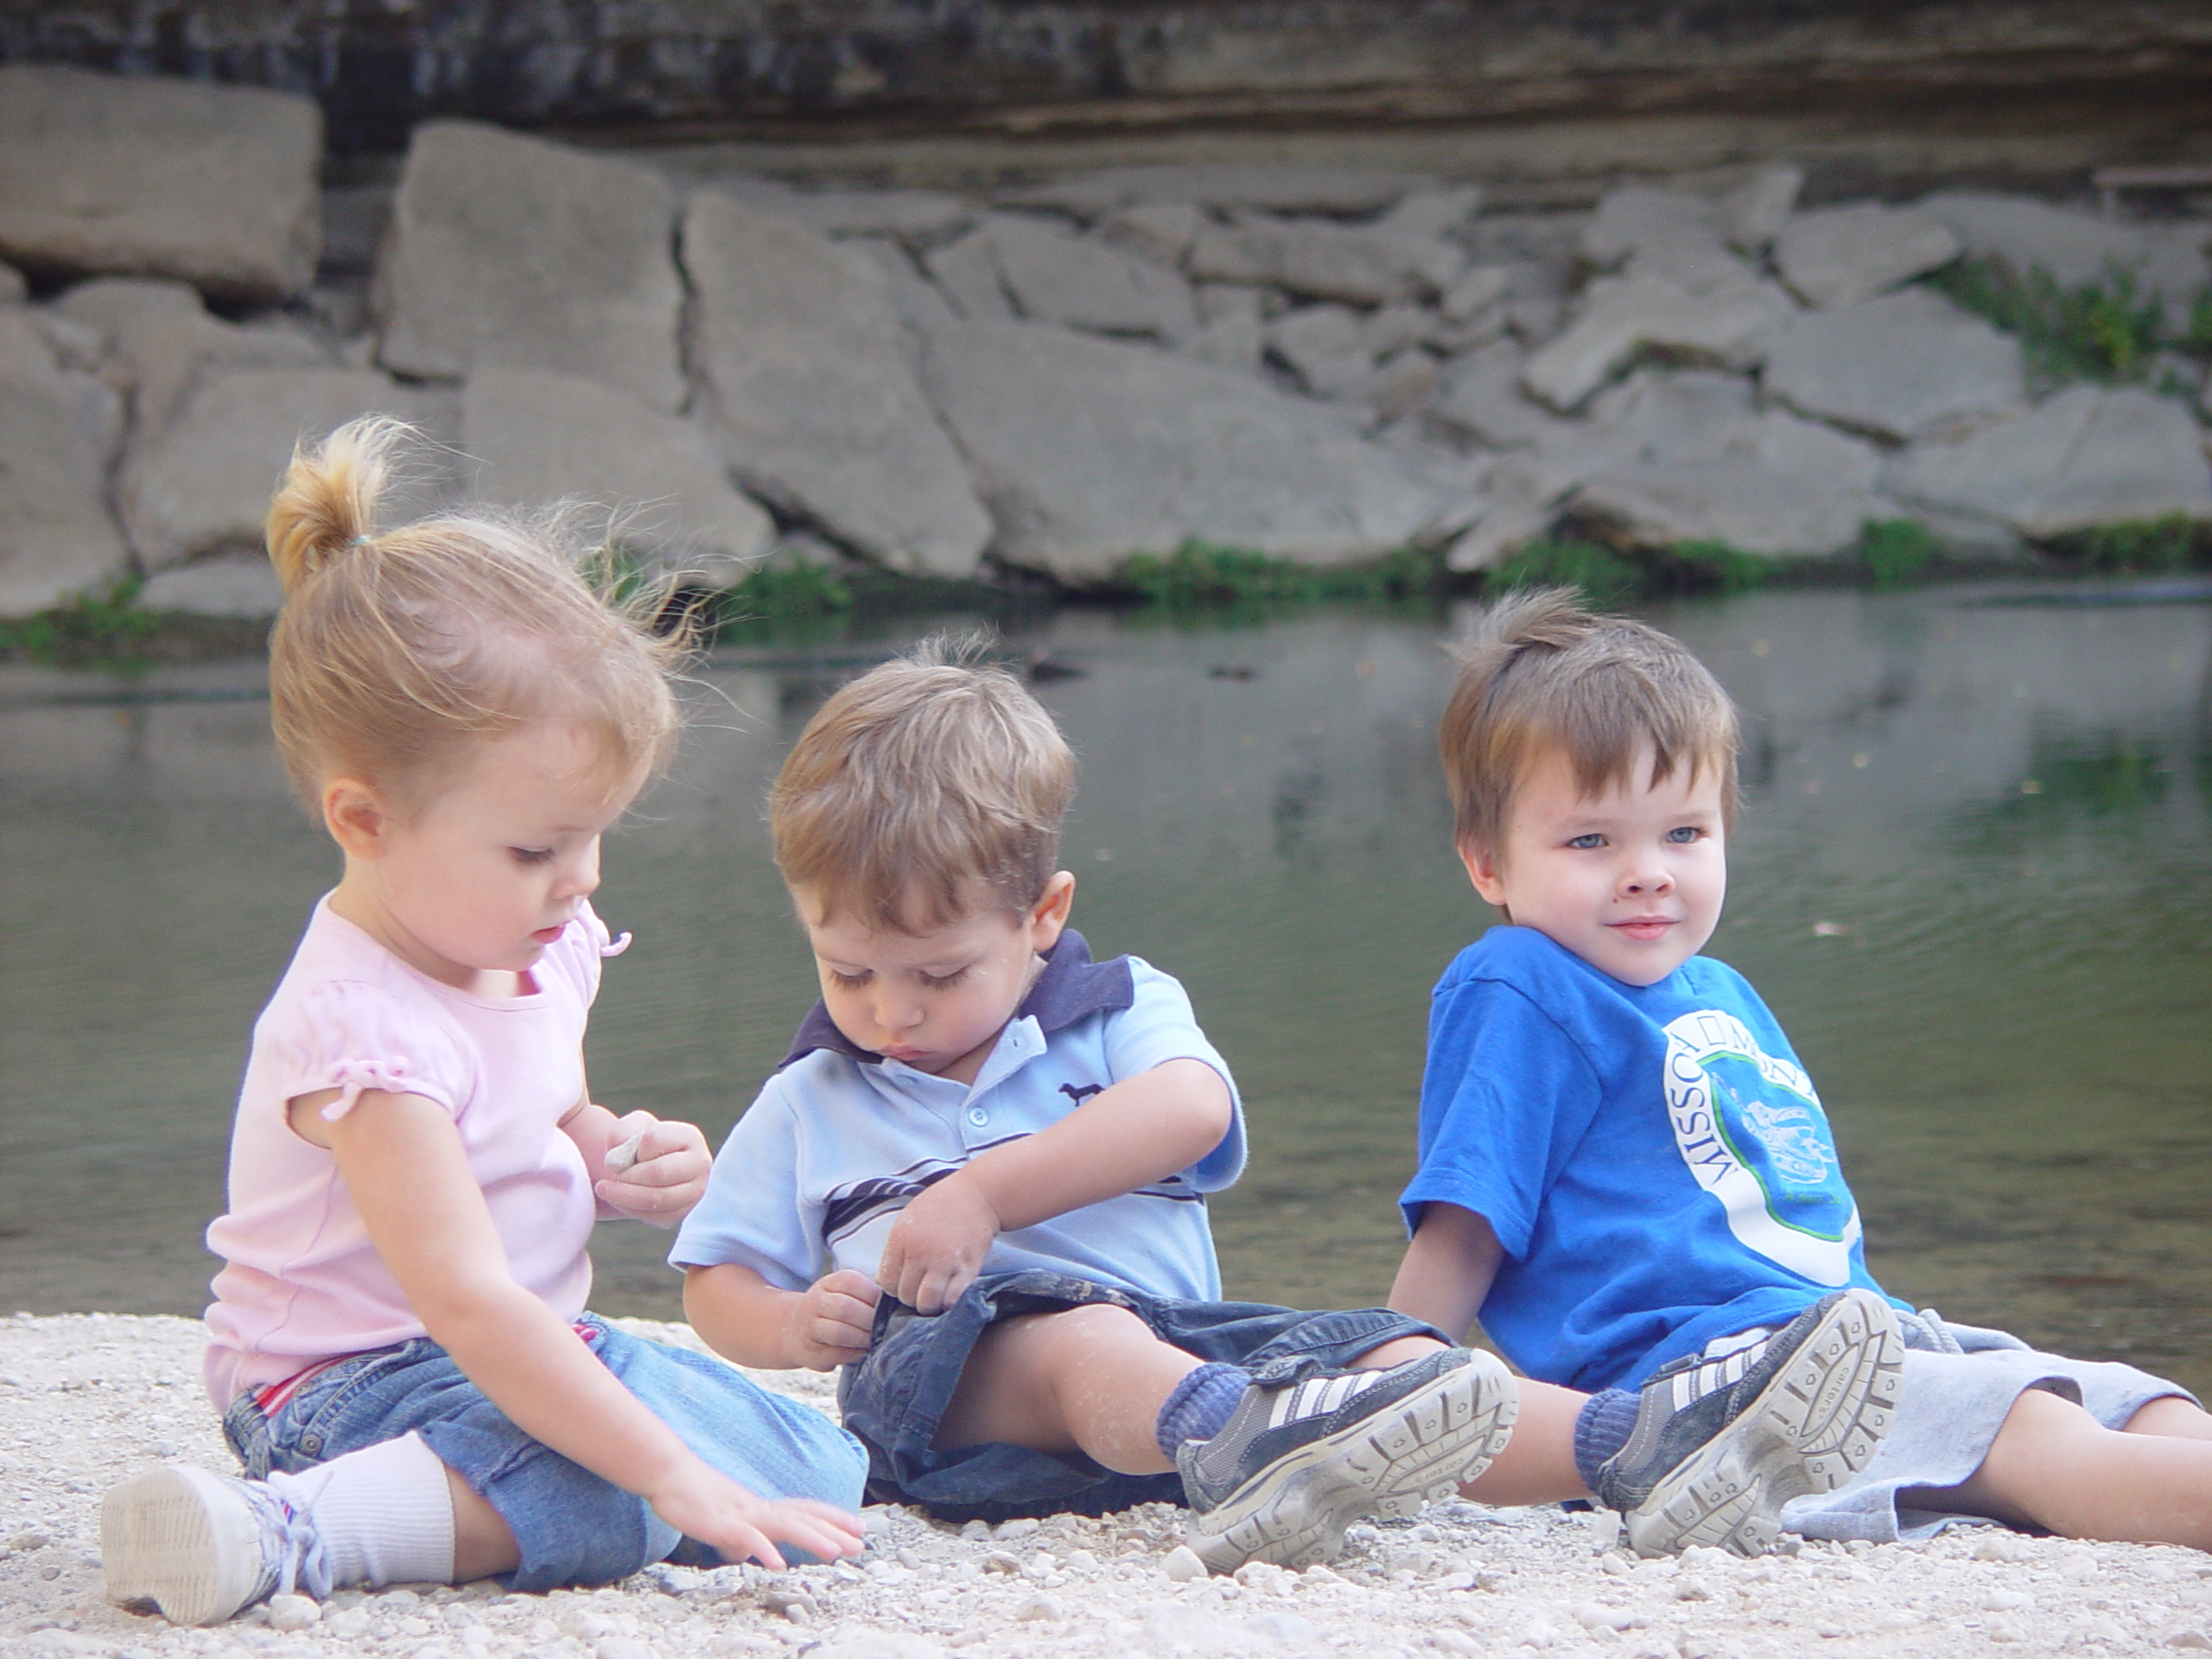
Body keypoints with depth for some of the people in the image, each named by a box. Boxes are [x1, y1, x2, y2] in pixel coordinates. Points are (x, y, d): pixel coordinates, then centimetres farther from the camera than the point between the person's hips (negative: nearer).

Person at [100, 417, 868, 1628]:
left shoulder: (541, 947, 2)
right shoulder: (366, 1030, -27)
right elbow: (467, 1302, -33)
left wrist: (626, 1164, -1)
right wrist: (674, 1474, -36)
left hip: (528, 1347, 10)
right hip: (346, 1384, -10)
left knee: (819, 1462, 3)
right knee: (617, 1497, -36)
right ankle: (285, 1529, -39)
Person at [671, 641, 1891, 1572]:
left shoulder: (1120, 1012, 17)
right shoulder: (806, 1107, 21)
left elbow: (1190, 1108, -6)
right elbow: (716, 1283, 22)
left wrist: (986, 1193, -13)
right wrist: (796, 1326, -3)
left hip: (1180, 1332, 3)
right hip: (951, 1369, -3)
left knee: (1390, 1361, -23)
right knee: (1077, 1343, -40)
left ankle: (1646, 1446, -46)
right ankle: (1238, 1449, -75)